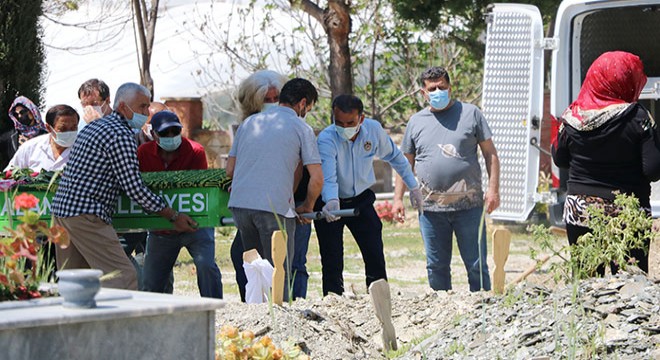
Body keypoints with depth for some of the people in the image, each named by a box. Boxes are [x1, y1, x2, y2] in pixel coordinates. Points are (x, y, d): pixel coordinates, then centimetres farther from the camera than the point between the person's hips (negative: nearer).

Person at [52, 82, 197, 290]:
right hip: (86, 214, -10)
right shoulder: (120, 135, -10)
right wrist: (174, 217, -6)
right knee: (123, 277, -13)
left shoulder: (93, 126, 21)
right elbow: (134, 189, -13)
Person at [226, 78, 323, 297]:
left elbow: (230, 170, 19)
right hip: (274, 208, -5)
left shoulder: (249, 122, 19)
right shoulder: (301, 128, 4)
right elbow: (317, 179, -2)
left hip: (239, 203, 5)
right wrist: (307, 207, 14)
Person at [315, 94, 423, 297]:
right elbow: (328, 177, -40)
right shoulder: (326, 139, -27)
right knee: (332, 263, -5)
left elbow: (394, 157, 6)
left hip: (361, 200, 3)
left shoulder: (374, 130, -13)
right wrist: (331, 202, -59)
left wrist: (413, 187, 10)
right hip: (330, 204, -3)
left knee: (375, 256, 1)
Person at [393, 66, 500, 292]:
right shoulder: (416, 122, 12)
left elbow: (490, 153, 6)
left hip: (468, 205, -2)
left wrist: (493, 189, -4)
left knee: (477, 265, 1)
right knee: (436, 267, 7)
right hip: (431, 208, 2)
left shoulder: (470, 113, 6)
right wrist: (398, 199, 10)